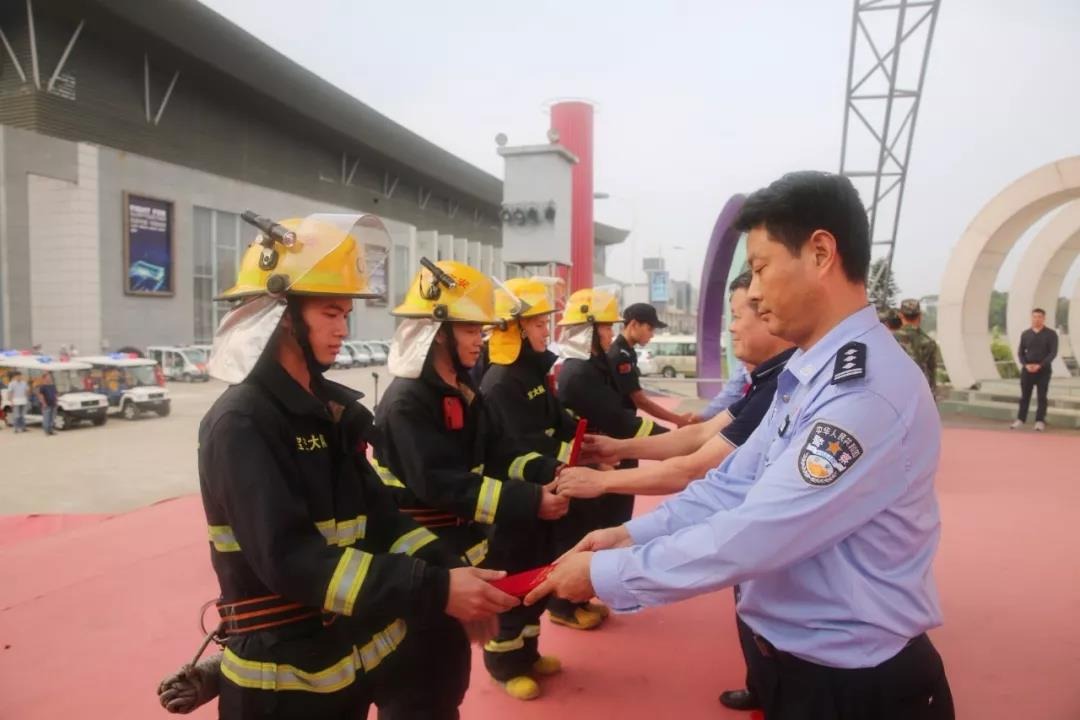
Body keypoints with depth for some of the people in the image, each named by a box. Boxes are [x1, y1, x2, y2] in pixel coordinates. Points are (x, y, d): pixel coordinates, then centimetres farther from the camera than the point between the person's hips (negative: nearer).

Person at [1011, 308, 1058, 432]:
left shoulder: (1051, 334, -1)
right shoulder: (1025, 334, 7)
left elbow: (1053, 353, -7)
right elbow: (1020, 352, 7)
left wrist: (1040, 365, -18)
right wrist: (1026, 364, -11)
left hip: (1043, 369, -2)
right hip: (1027, 369, 2)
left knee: (1042, 396, -1)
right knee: (1024, 396, 6)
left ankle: (1040, 421, 2)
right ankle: (1020, 419, 12)